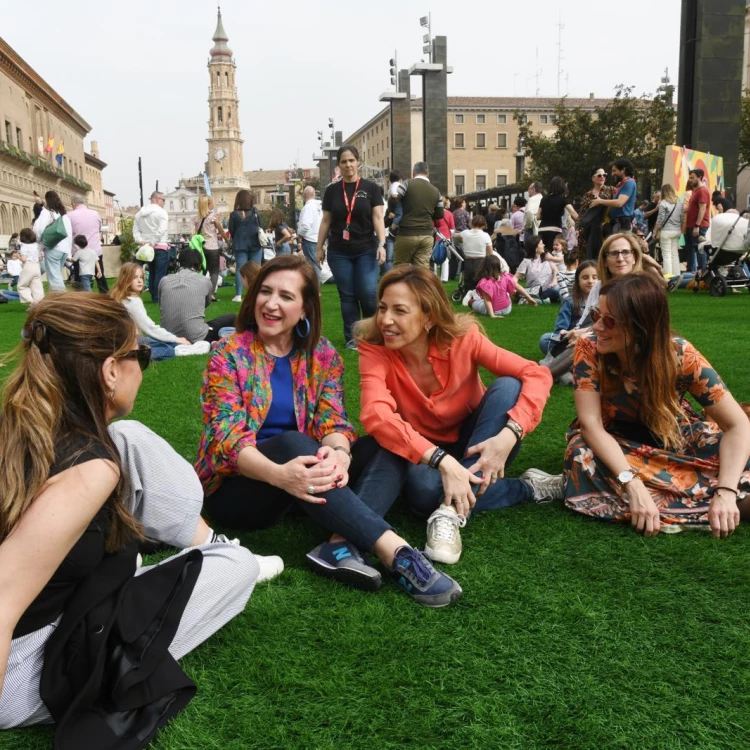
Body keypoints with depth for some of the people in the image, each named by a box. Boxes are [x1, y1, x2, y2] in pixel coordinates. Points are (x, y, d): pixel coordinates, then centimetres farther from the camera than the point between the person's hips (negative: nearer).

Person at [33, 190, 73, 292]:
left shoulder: (46, 212, -1)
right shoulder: (64, 214, 20)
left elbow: (39, 229, -10)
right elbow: (70, 233, 18)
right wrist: (69, 253, 19)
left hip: (53, 248, -7)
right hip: (65, 248, 7)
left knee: (54, 277, -8)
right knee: (57, 275, 14)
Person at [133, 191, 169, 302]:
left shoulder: (139, 213, 14)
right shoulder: (161, 212, -8)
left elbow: (135, 230, 6)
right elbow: (161, 230, -20)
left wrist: (141, 241, -4)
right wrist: (153, 242, -18)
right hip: (160, 247, -7)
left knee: (152, 272, 15)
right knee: (160, 273, -5)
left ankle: (153, 296, 18)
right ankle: (158, 297, -8)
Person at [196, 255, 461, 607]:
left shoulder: (323, 356, 4)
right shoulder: (229, 353, -7)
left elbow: (333, 420, -7)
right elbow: (225, 436, -18)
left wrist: (338, 453, -33)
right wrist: (279, 474, -38)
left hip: (304, 486, 5)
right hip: (238, 487, -4)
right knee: (289, 441, -35)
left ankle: (341, 545, -38)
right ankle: (394, 550, -44)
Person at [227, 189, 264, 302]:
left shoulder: (234, 214, -6)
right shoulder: (255, 212, -5)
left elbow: (231, 231, -1)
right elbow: (261, 227, 0)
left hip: (240, 245, 0)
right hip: (255, 244, 0)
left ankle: (238, 295, -1)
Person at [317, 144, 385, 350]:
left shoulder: (371, 188, 1)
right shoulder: (332, 190, 6)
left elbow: (378, 218, -4)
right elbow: (326, 221, 10)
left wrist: (381, 244, -16)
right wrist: (319, 247, 8)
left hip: (366, 250, -2)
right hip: (339, 252, 2)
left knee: (368, 294, -9)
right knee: (347, 296, 4)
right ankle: (352, 337, 13)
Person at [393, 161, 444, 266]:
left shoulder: (407, 184, -3)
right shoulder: (435, 191, 9)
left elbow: (392, 201, -10)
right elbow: (440, 214, 14)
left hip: (406, 234, -3)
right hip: (426, 236, 3)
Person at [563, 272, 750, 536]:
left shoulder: (679, 354, -23)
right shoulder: (589, 350, -23)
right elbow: (590, 424, -29)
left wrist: (726, 493, -39)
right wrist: (631, 484, -45)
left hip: (678, 438, -1)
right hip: (620, 444, 1)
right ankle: (699, 505, -28)